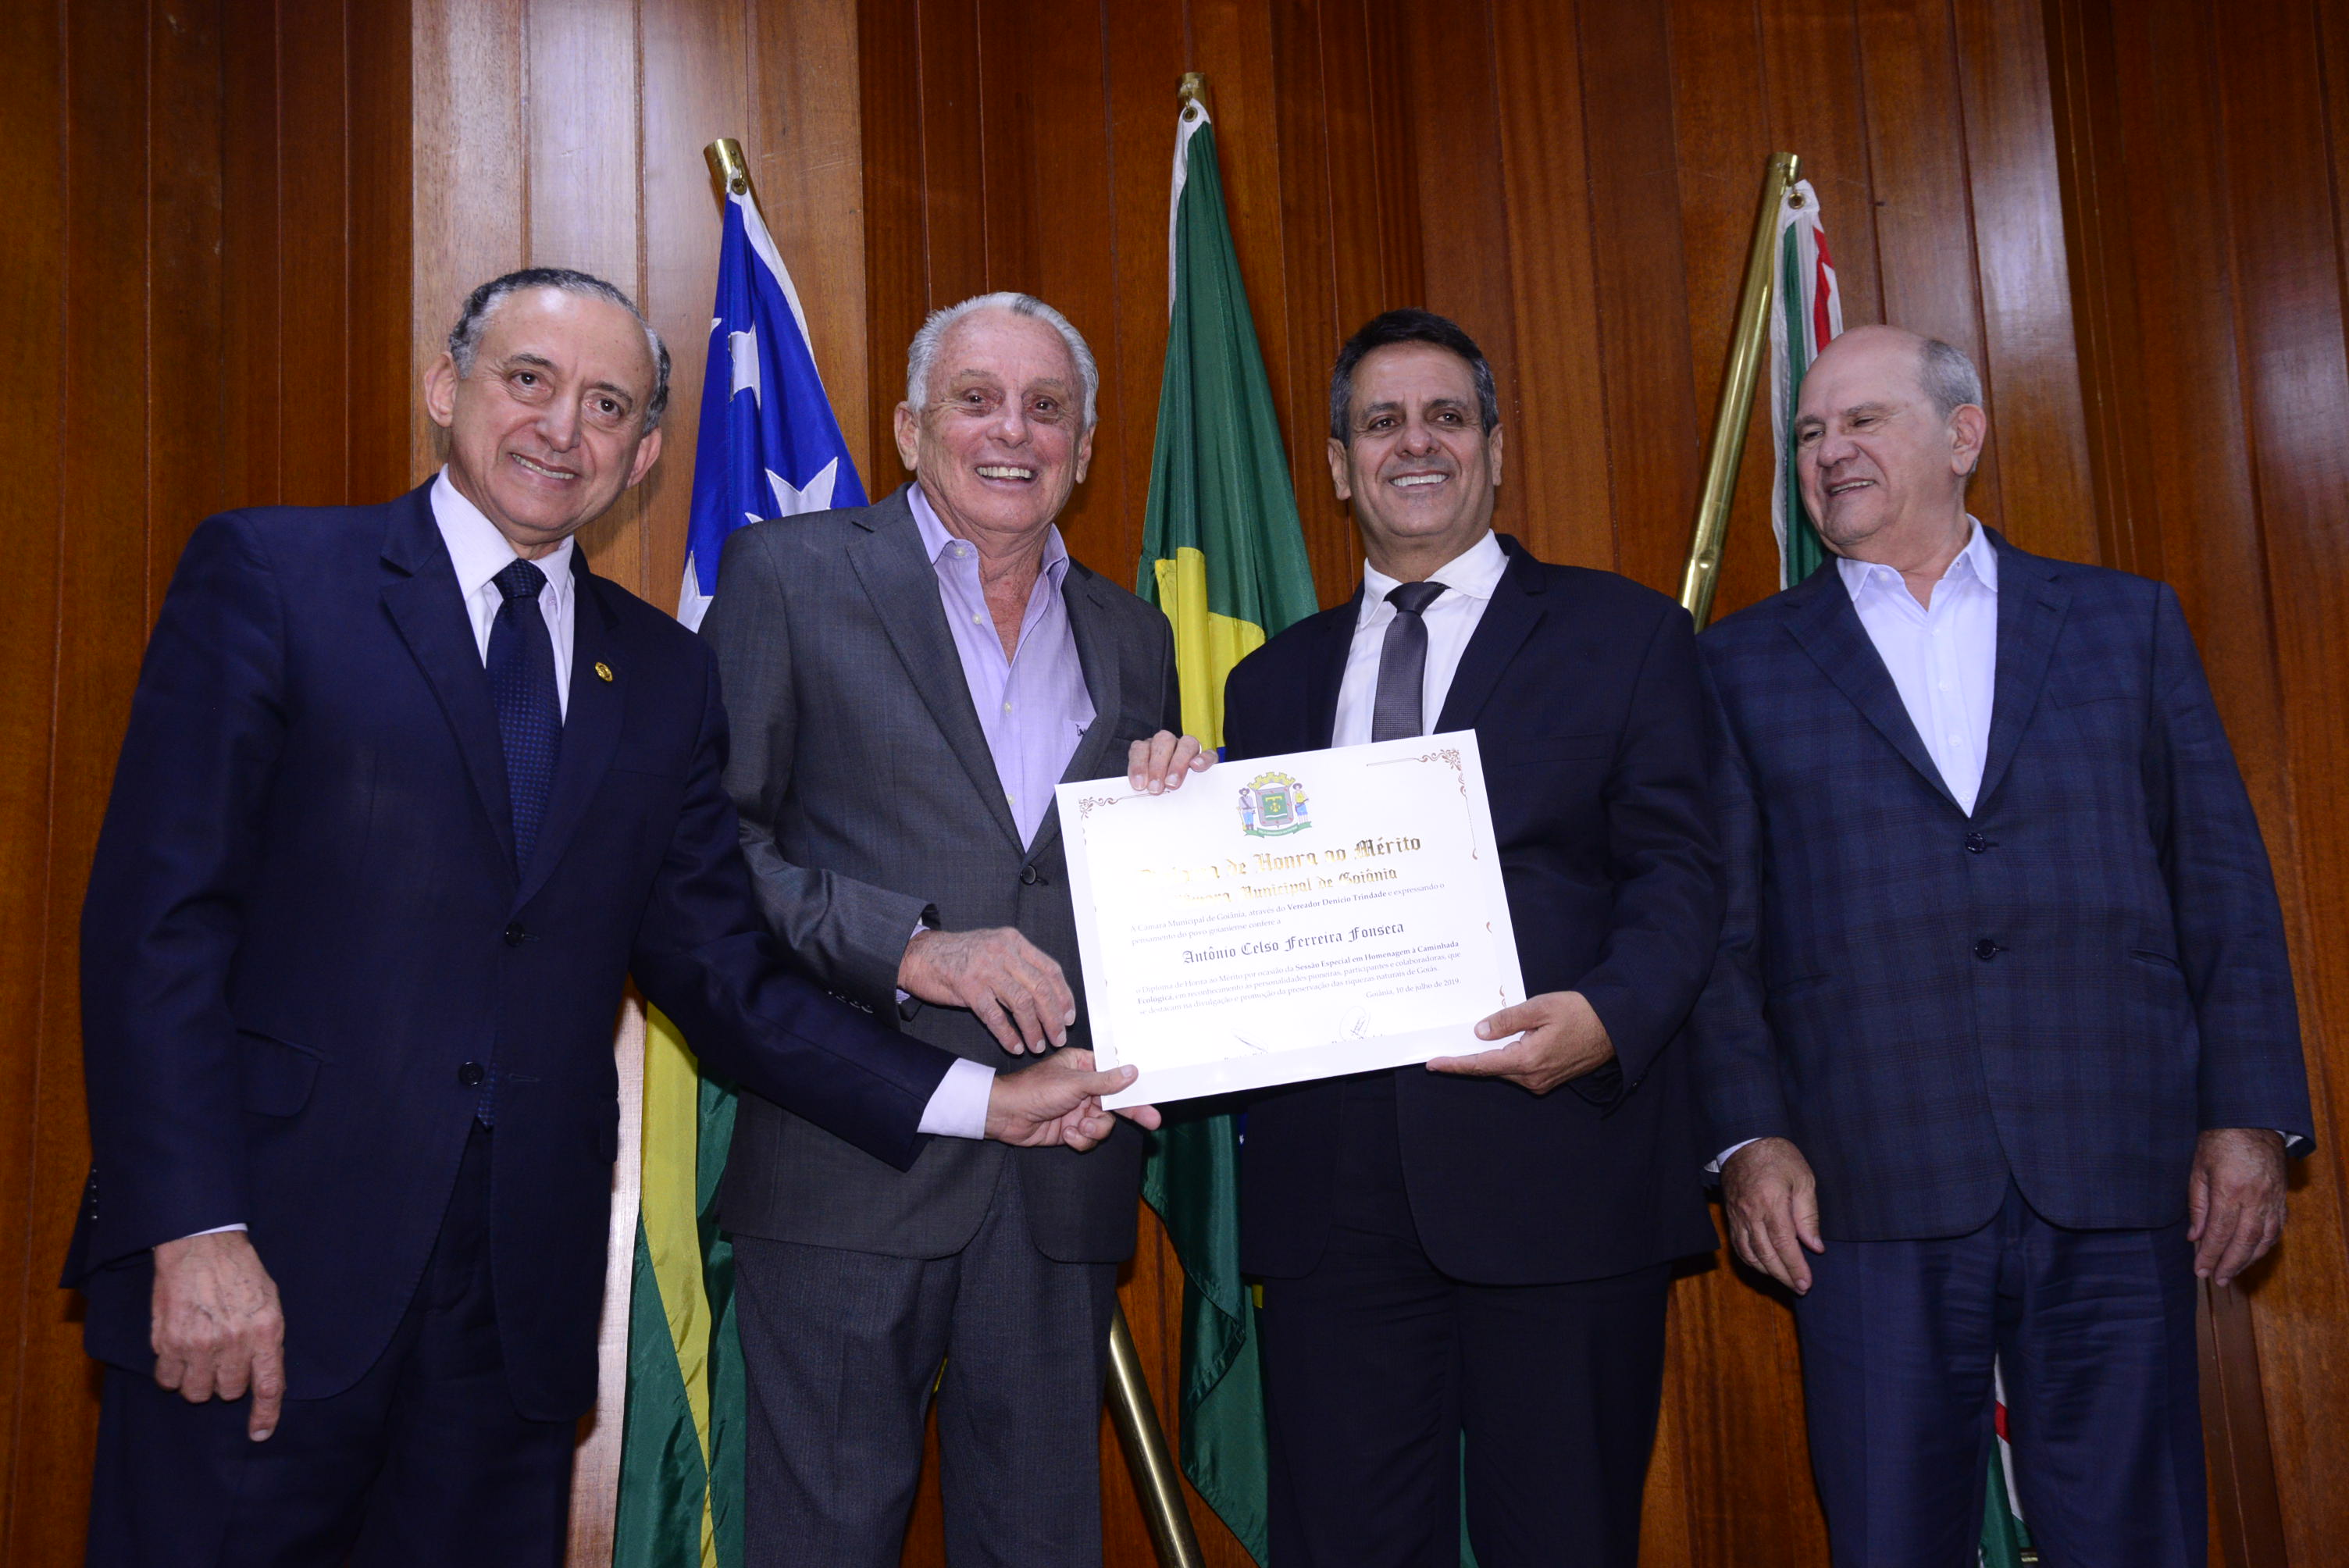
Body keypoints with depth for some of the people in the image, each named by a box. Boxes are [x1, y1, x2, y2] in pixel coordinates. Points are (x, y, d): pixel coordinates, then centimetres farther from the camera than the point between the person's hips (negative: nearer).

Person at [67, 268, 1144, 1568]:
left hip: (519, 1305, 4)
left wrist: (978, 1101, -2)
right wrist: (194, 1233, -14)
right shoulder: (267, 574, 0)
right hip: (261, 1271, -3)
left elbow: (720, 973, 8)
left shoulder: (664, 676, 11)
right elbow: (158, 916, -6)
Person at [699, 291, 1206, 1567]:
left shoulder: (1131, 639, 15)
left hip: (1061, 1181, 4)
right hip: (853, 1165, -4)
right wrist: (911, 949, -17)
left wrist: (1173, 813, -3)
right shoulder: (789, 575, 2)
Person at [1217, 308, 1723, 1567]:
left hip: (1558, 1167, -3)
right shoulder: (1273, 682, 17)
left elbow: (1675, 870, -2)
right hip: (1332, 1190, 3)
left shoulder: (1623, 634, 6)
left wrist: (1610, 1014, -21)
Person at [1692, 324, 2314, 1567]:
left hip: (2117, 1183, 1)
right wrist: (1749, 1135, -5)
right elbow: (1719, 924, 4)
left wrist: (2249, 1115, 1)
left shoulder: (2129, 623, 11)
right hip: (1874, 1191, 0)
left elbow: (2222, 881, 8)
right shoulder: (1745, 664, 9)